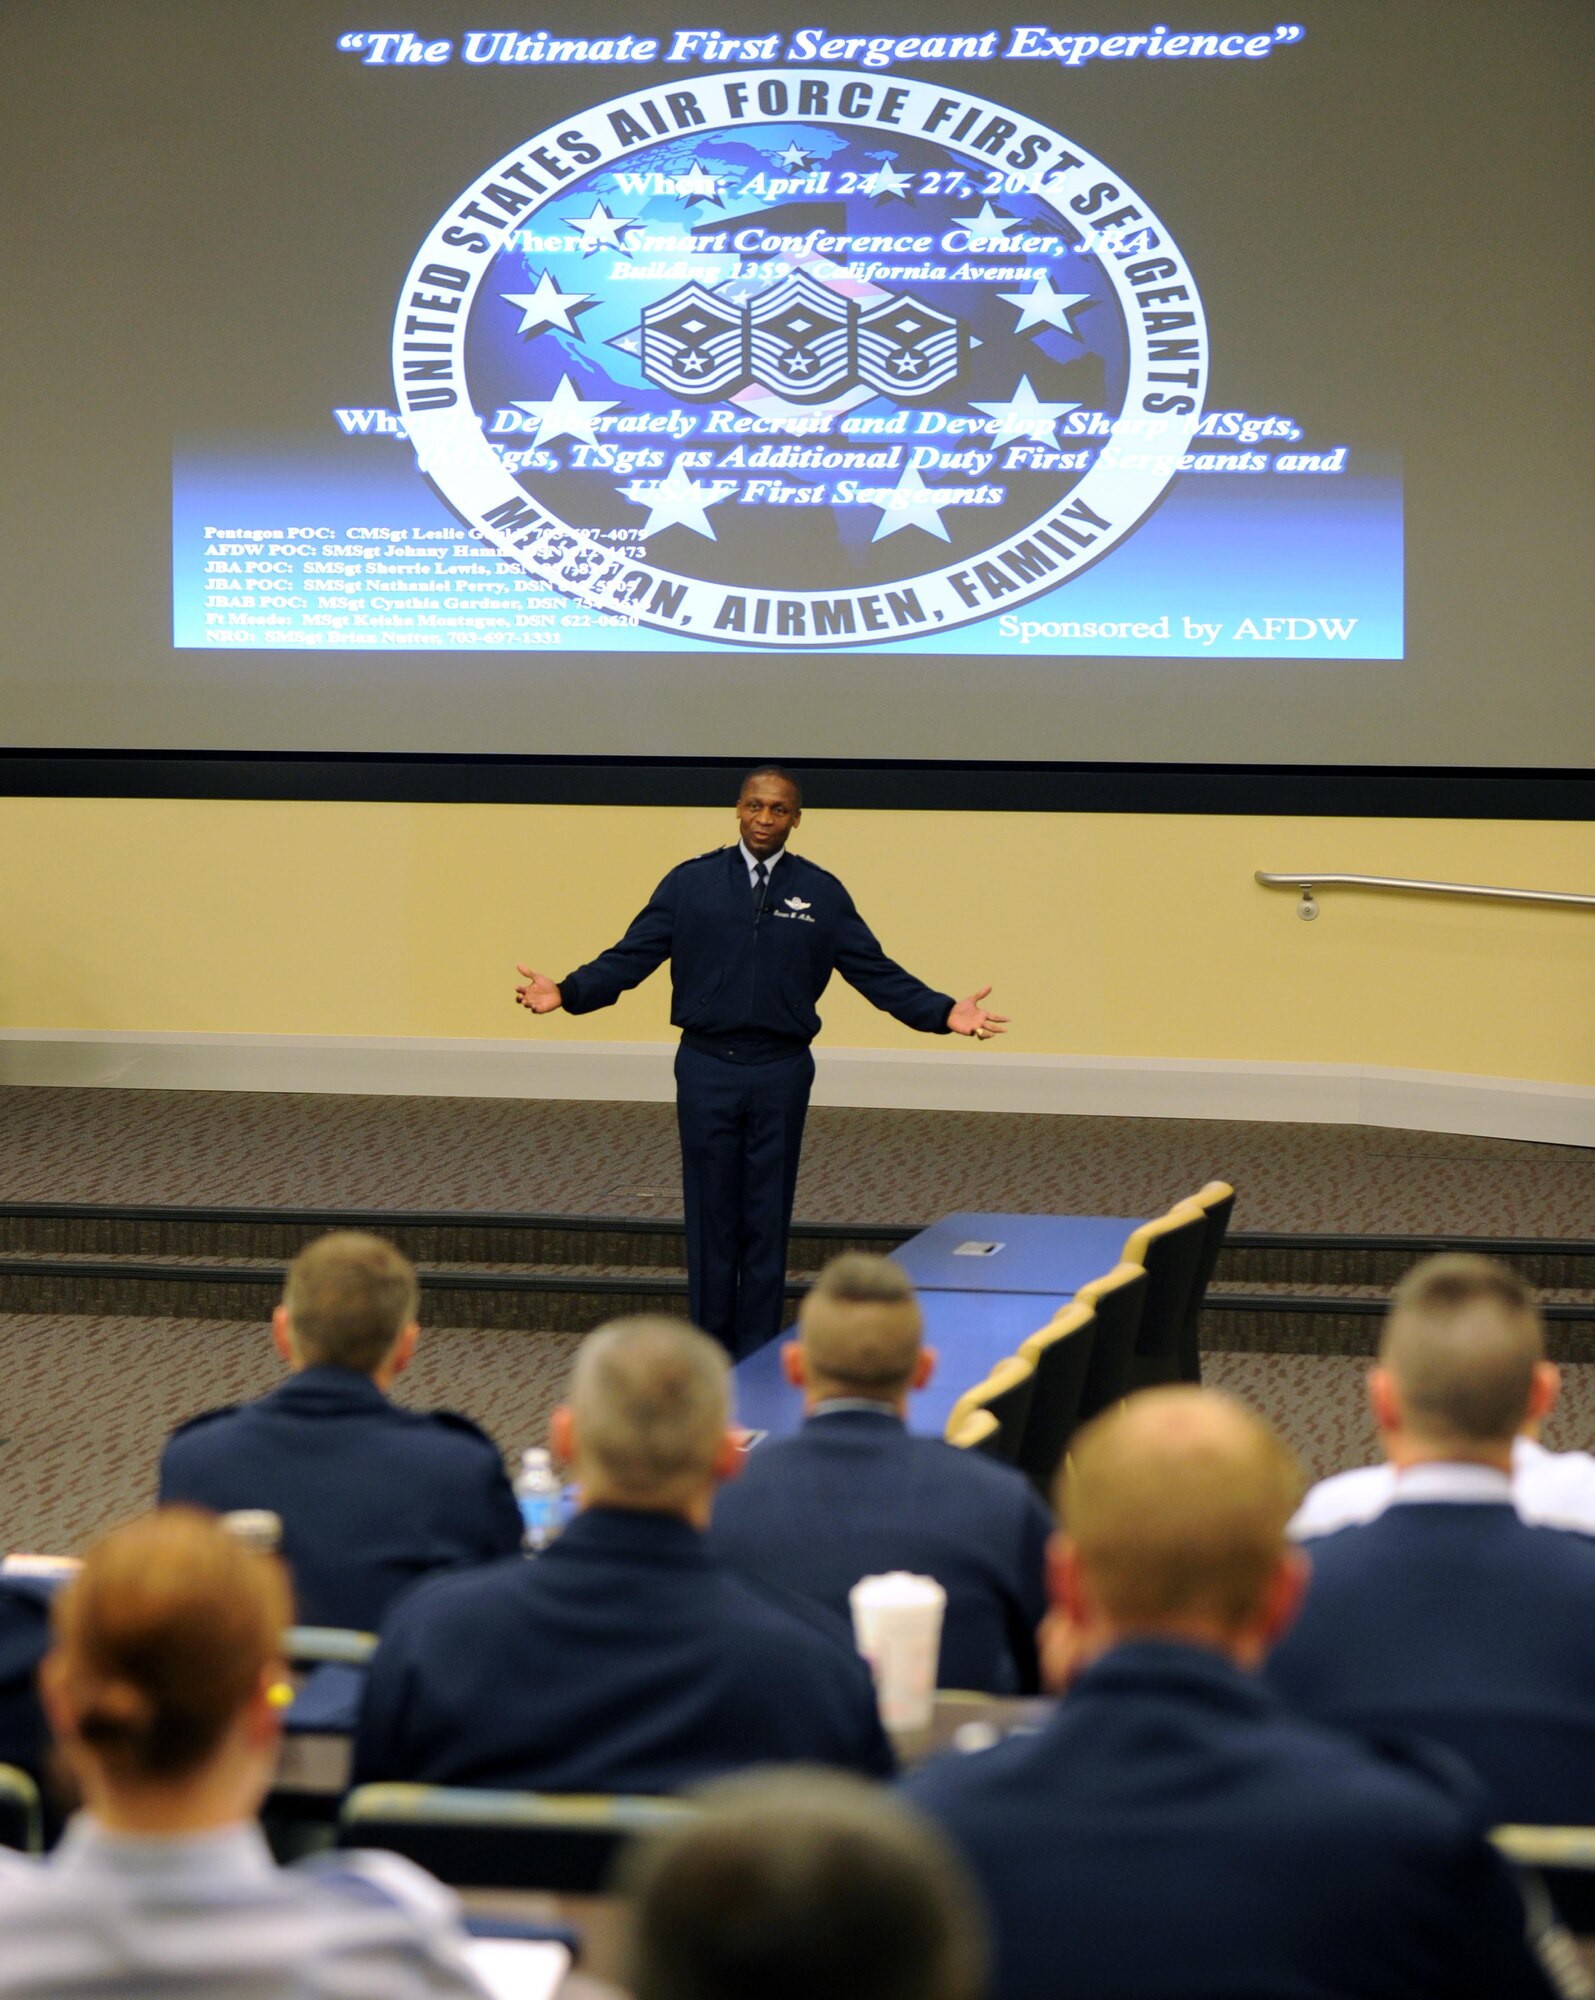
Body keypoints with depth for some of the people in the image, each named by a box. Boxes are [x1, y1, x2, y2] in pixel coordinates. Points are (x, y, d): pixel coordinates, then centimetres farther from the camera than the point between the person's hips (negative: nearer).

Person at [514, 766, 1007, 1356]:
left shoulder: (821, 893, 4)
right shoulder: (691, 883, 2)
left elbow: (874, 971, 3)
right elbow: (631, 955, -2)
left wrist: (944, 1013, -9)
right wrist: (567, 993, -16)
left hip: (781, 1073, 0)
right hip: (707, 1069, 0)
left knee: (767, 1220, 5)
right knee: (711, 1218, 5)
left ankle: (758, 1358, 14)